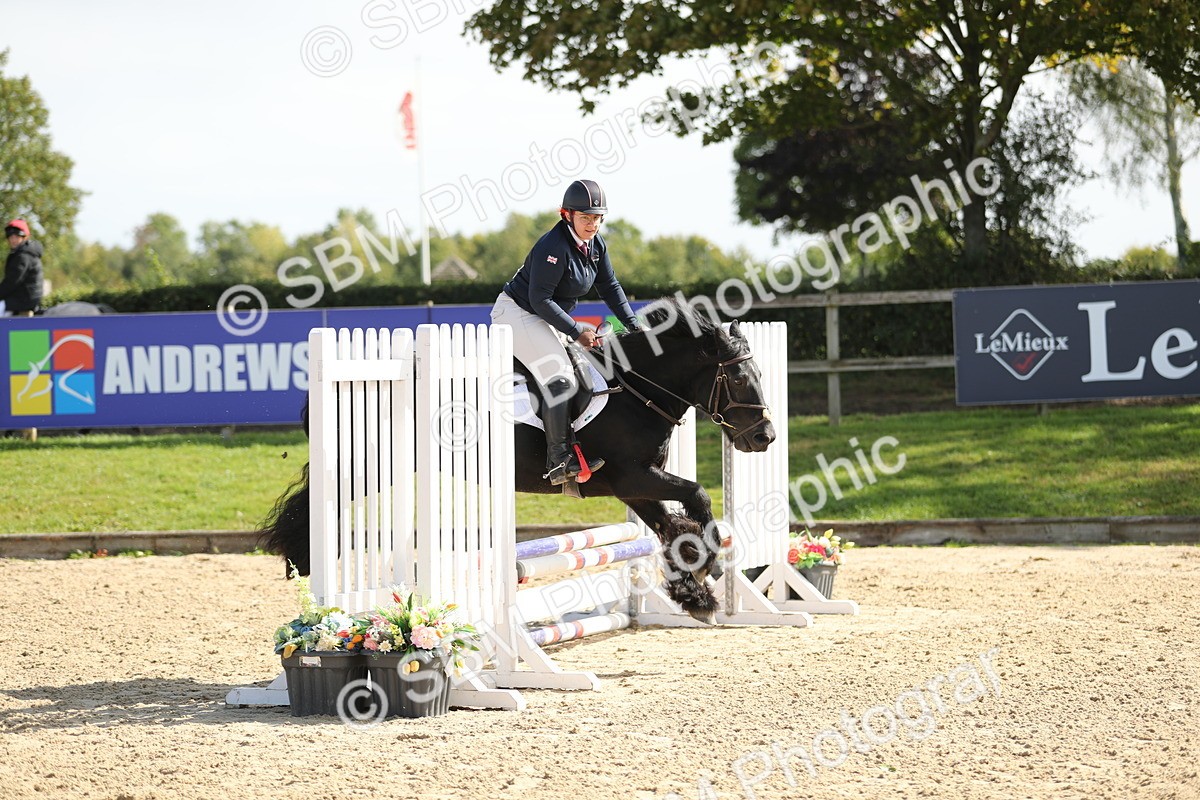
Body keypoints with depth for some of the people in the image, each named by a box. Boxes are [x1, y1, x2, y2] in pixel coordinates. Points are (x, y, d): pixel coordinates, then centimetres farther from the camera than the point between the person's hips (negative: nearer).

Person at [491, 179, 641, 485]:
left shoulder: (596, 244, 1)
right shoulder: (554, 247, -26)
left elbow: (609, 287, 11)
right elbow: (540, 299, -26)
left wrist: (634, 325, 3)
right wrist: (576, 332, -25)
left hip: (548, 318, 10)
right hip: (516, 313, -10)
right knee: (559, 378, -22)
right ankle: (559, 460, -25)